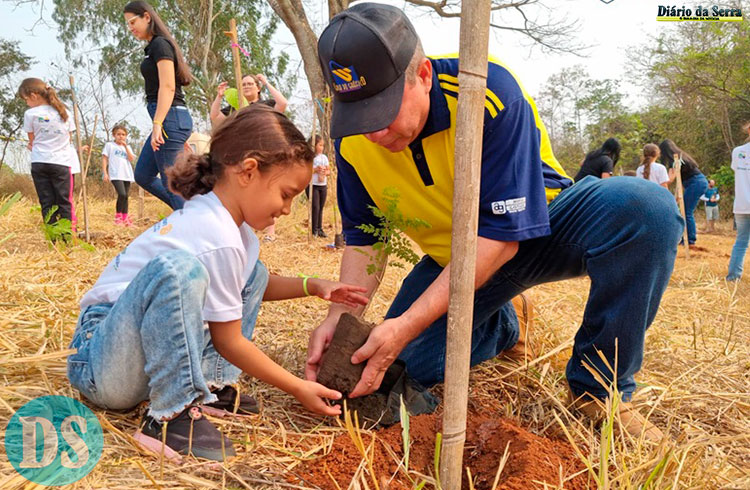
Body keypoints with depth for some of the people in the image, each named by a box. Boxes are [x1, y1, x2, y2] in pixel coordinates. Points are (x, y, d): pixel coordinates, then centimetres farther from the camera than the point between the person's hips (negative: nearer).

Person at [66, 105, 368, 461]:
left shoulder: (212, 214, 4)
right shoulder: (219, 239, -25)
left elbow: (249, 287, 20)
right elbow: (229, 341, -17)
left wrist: (312, 286, 7)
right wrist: (299, 388, -10)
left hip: (145, 350, 10)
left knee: (252, 272, 12)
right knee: (177, 268, -38)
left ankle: (210, 384, 2)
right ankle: (171, 415, -25)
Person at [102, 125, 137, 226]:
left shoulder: (127, 147, 18)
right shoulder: (109, 145, 7)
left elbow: (132, 159, 2)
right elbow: (104, 159, 4)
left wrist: (125, 146, -2)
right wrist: (105, 173, -5)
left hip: (127, 175, 5)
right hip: (115, 175, -5)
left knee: (125, 197, 6)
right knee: (122, 194, -20)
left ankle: (125, 218, 13)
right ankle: (118, 216, -5)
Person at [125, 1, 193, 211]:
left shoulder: (160, 44, -7)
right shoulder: (154, 46, 21)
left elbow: (167, 87, -18)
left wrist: (157, 124, -24)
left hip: (169, 118, -10)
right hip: (170, 119, 10)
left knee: (171, 182, -6)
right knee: (142, 176, 13)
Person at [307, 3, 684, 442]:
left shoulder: (490, 91, -31)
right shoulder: (354, 137, -15)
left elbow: (502, 234, -31)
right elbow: (365, 238, -6)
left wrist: (407, 324, -36)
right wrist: (340, 317, -24)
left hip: (538, 226, -3)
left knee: (646, 208, -33)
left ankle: (600, 385, -15)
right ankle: (499, 328, 19)